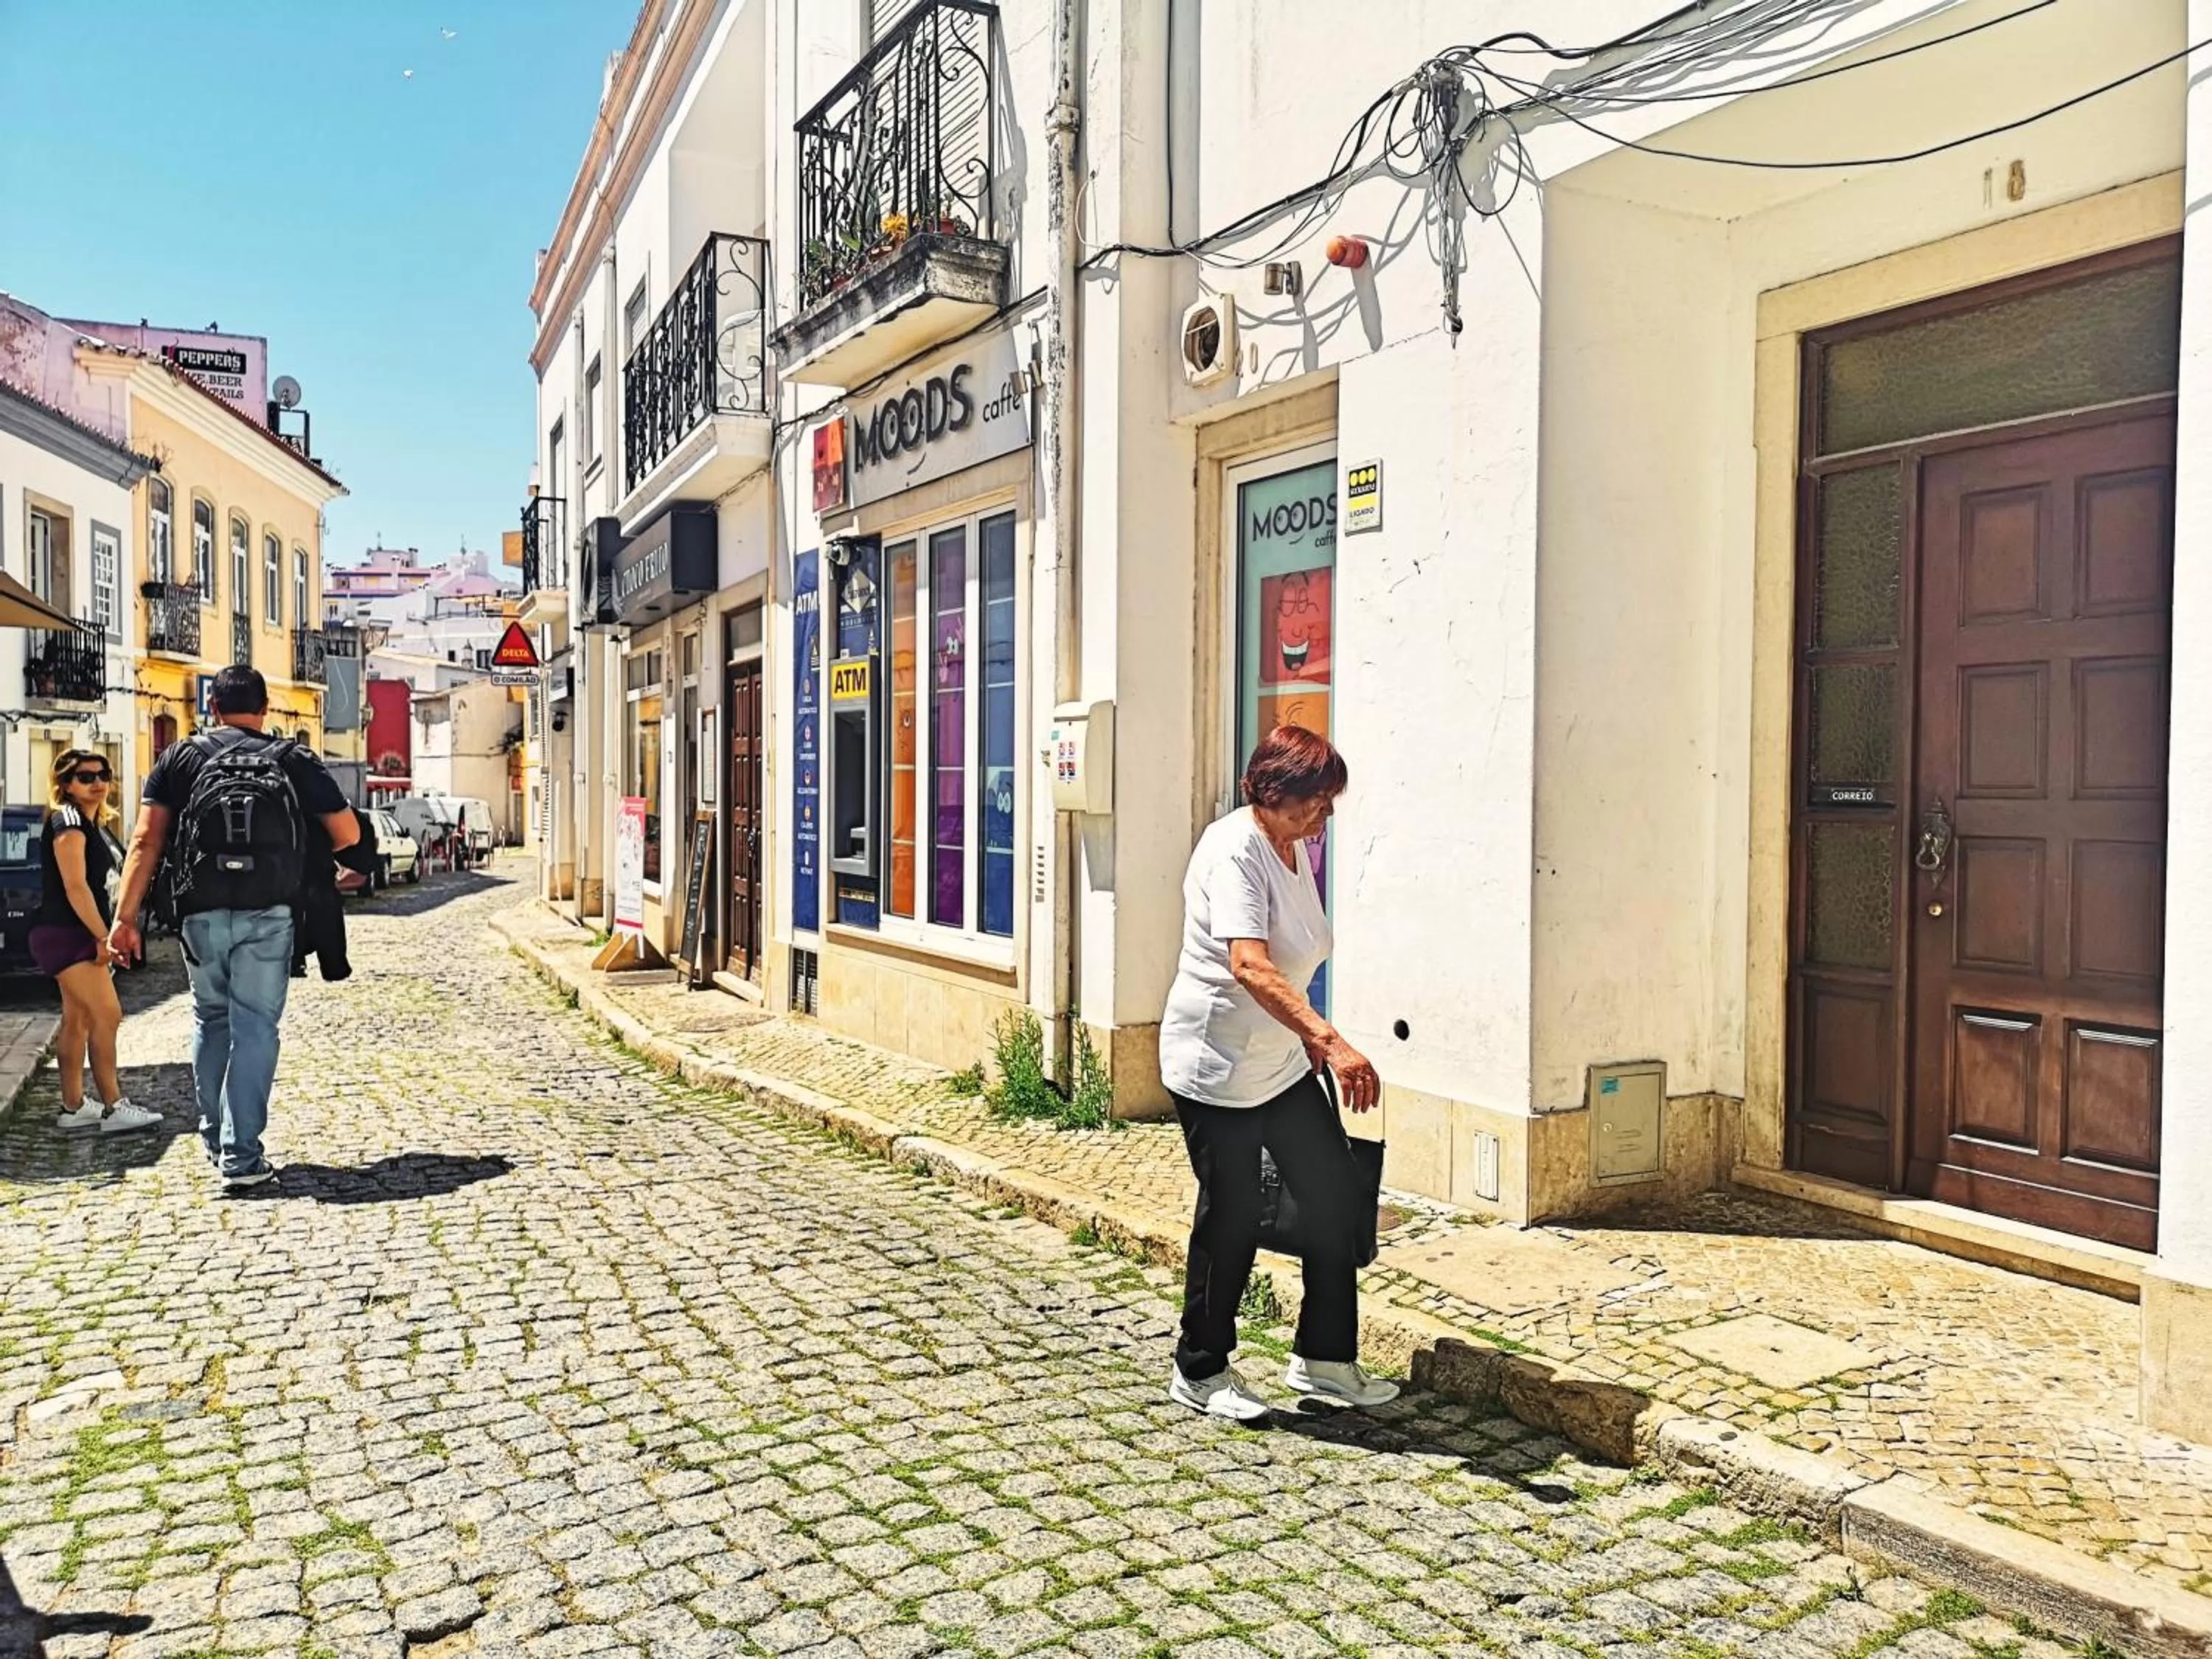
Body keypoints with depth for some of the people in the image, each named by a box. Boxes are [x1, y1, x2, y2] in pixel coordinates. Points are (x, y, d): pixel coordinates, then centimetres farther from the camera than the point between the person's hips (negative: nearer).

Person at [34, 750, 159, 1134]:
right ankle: (113, 1108, -11)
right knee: (107, 1015, -13)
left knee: (78, 1019, 11)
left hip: (81, 935, 10)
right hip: (66, 934, -10)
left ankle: (73, 1108, 16)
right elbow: (75, 887, -19)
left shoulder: (93, 824, 17)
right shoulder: (69, 823, -13)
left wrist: (105, 935, 15)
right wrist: (103, 936, -20)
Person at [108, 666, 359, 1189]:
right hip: (268, 914, -1)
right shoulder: (292, 760, 8)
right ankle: (241, 1156, -1)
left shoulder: (181, 757, 9)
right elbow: (348, 833, 8)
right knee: (254, 1027, 1)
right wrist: (303, 858, 26)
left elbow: (146, 839, -1)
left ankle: (214, 1138, 28)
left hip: (201, 911, 1)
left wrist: (125, 917, -1)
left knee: (211, 1019, 20)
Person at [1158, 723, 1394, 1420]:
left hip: (1282, 1062, 9)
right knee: (1232, 1217, 1)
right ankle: (1200, 1372, 21)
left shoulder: (1293, 847, 7)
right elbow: (1250, 967, -36)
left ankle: (1324, 1358, 21)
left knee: (1334, 1192, 7)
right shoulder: (1235, 851, -22)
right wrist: (1331, 1041, -44)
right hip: (1217, 1067, -9)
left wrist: (1307, 1040, 24)